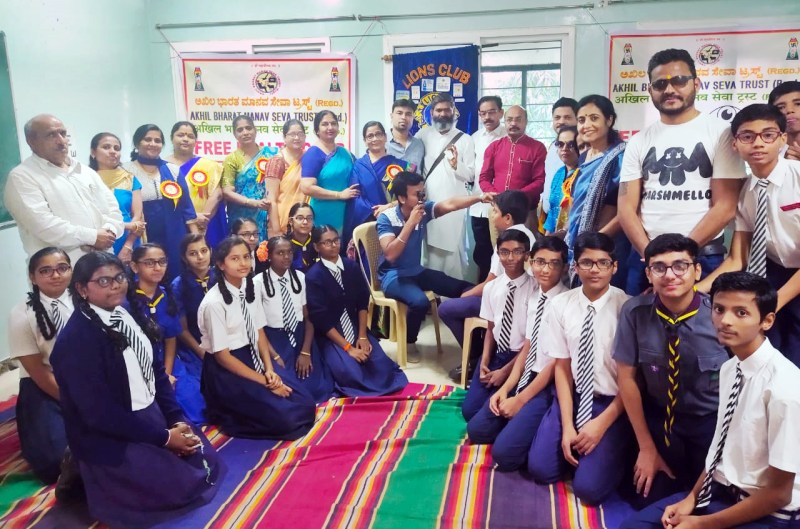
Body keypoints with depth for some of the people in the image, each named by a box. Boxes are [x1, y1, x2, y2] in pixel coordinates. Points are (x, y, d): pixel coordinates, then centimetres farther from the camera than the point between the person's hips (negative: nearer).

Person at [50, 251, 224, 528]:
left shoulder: (126, 314, 0)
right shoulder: (76, 338, -23)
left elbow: (155, 370, 7)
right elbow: (99, 413, -24)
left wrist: (176, 419, -4)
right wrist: (164, 437, -19)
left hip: (151, 415, 8)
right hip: (110, 437, -8)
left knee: (208, 464, 5)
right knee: (188, 486, -10)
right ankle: (95, 479, 6)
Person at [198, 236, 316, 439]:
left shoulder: (250, 288, -1)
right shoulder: (214, 303, -21)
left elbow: (259, 332, 6)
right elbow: (222, 356, -17)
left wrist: (270, 370, -9)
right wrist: (264, 382, -16)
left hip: (253, 356, 7)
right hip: (226, 369, -7)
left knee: (305, 405, -3)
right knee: (284, 417, -18)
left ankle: (243, 409, 12)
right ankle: (231, 418, 5)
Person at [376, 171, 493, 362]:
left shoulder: (424, 209, -6)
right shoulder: (386, 218, -18)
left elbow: (450, 204, -20)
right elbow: (390, 255, -29)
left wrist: (479, 197, -37)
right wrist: (411, 223, -31)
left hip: (418, 271, 6)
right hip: (393, 276, -6)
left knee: (465, 289, -3)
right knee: (420, 301, -36)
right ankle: (409, 343, -6)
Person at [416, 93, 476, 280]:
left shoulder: (465, 140, 4)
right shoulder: (423, 135, 10)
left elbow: (471, 175, 1)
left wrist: (457, 165, -17)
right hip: (428, 203, 2)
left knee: (454, 249, -4)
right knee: (429, 249, 5)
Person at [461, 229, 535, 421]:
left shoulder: (535, 290, -14)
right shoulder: (491, 288, 2)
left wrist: (505, 371, -12)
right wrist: (484, 362, -5)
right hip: (496, 355, 5)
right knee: (470, 409, -6)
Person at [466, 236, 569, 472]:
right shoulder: (533, 296, 4)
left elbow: (557, 361, -17)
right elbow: (527, 347, 9)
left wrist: (520, 399, -12)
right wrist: (505, 388, 0)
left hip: (549, 385, -8)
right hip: (527, 376, 8)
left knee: (504, 453, -16)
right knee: (476, 430, 8)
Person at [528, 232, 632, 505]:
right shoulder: (560, 305, -5)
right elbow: (562, 367, -3)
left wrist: (603, 423, -14)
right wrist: (567, 426, -10)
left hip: (614, 403, -3)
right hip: (573, 396, 3)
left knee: (588, 488, -13)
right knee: (541, 469, -9)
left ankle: (613, 451, 17)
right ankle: (575, 440, 19)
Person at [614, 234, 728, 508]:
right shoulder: (634, 312, -16)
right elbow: (627, 377, -7)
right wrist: (646, 447, -3)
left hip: (712, 422, -1)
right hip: (659, 418, 1)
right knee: (649, 505, 4)